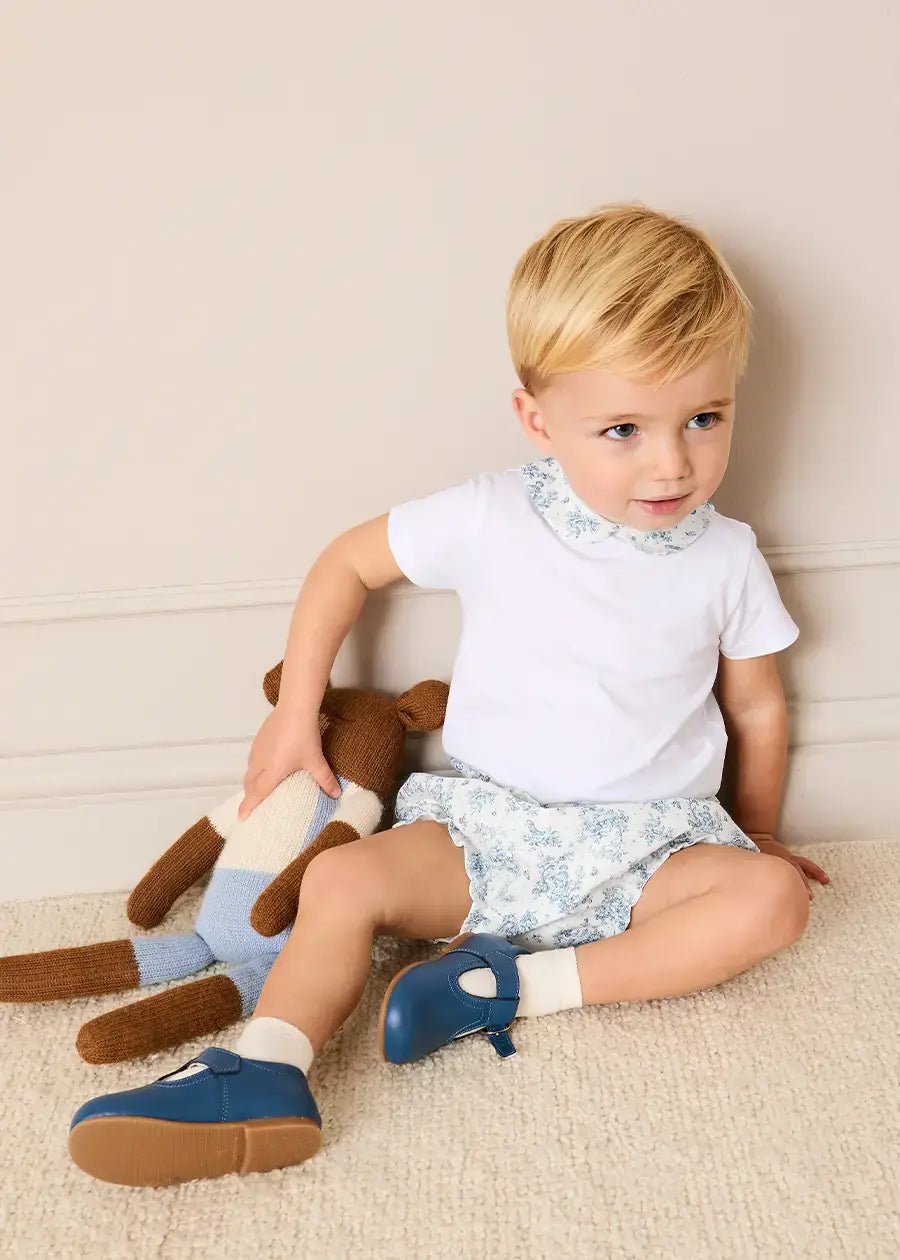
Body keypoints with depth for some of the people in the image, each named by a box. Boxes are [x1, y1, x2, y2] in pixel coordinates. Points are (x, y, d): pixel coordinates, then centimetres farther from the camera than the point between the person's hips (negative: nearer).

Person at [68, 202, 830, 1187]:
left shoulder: (725, 559, -4)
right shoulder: (492, 521, -9)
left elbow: (757, 705, 11)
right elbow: (349, 561, 2)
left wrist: (757, 834, 17)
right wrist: (296, 716, 1)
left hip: (647, 848, 1)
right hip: (485, 828, 0)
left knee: (772, 899, -26)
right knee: (344, 875, -22)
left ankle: (521, 983, -28)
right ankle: (262, 1077, -26)